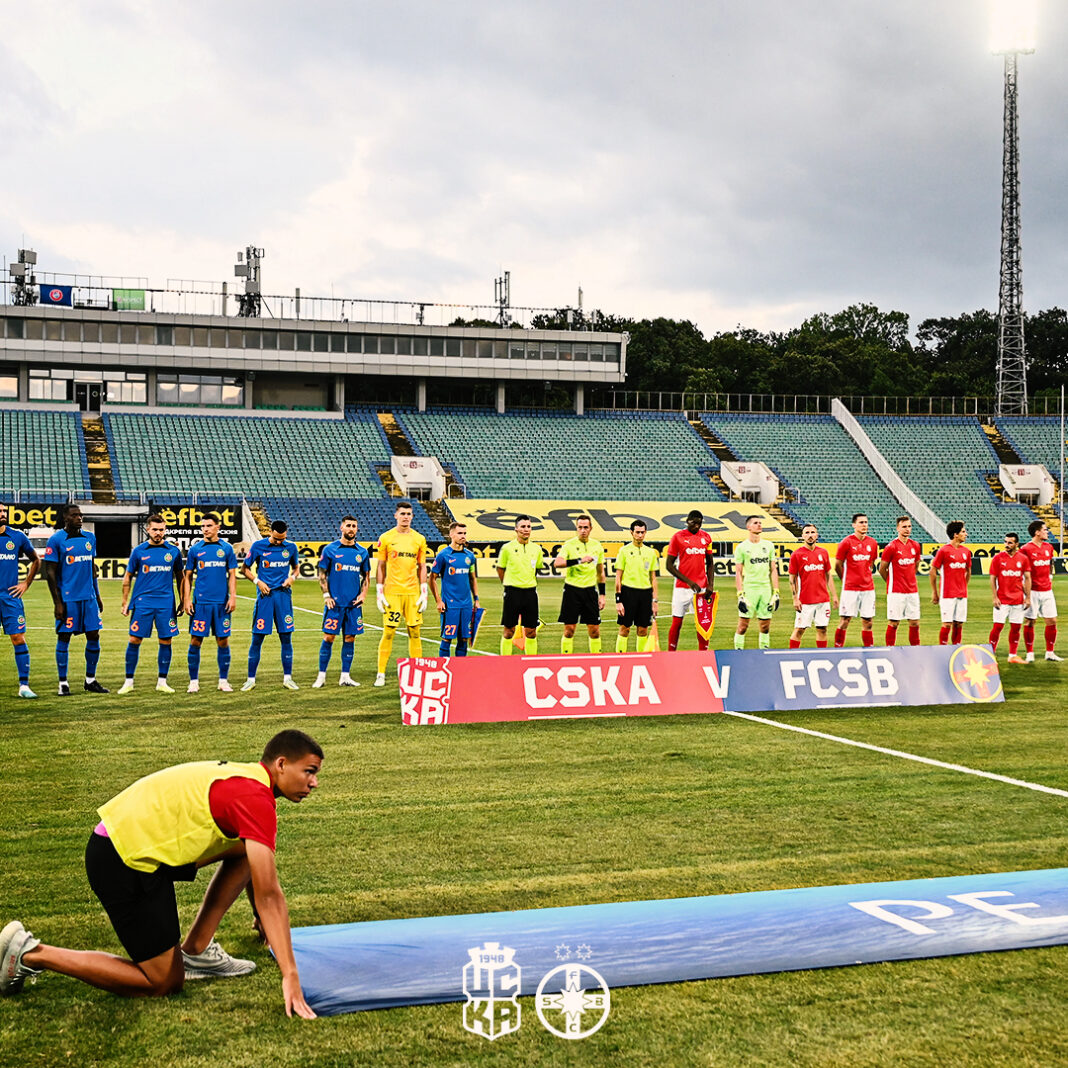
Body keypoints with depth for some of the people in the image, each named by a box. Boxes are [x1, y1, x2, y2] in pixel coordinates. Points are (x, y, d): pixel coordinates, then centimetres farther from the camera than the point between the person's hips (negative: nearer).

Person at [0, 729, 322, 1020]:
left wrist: (264, 920, 39)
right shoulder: (256, 799, -17)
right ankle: (32, 954, 2)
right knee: (164, 983, 1)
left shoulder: (243, 780, 12)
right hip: (125, 862, -10)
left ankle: (195, 951, 15)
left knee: (245, 850, 13)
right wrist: (290, 976, -21)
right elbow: (269, 894, -21)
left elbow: (255, 868, 30)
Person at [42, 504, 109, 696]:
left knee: (94, 636, 5)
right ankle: (63, 683, 8)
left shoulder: (90, 538, 10)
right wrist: (57, 603, -11)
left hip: (88, 597, 5)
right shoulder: (56, 540, -6)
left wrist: (97, 596, 17)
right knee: (64, 638, 0)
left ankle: (90, 680, 17)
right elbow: (50, 573, -7)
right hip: (67, 598, -5)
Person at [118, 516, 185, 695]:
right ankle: (129, 681, 9)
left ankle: (162, 681, 13)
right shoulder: (139, 551, 3)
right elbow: (128, 577, 9)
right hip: (142, 602, -1)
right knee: (134, 640, -2)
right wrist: (125, 602, 4)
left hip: (166, 604, 1)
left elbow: (180, 577, 15)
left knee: (166, 641, 2)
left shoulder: (173, 551, 6)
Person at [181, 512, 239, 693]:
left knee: (223, 641, 4)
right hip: (200, 602, 0)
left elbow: (232, 575, 6)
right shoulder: (195, 549, 5)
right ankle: (194, 681, 8)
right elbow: (187, 576, 8)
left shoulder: (227, 548, 5)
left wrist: (233, 597, -3)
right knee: (195, 641, -1)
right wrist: (186, 600, 0)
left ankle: (223, 681, 13)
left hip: (222, 603, 0)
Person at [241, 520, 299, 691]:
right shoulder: (258, 546, -1)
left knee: (286, 637, 2)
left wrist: (292, 577, -1)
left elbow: (295, 567, 21)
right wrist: (258, 581, -8)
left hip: (283, 595, 2)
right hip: (265, 595, -2)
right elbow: (245, 569, 7)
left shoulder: (291, 547, 6)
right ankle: (251, 679, 7)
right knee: (257, 638, -1)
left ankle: (287, 678, 12)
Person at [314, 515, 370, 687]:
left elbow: (366, 576, 16)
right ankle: (321, 676, 3)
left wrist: (363, 594, 2)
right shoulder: (330, 549, 0)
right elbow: (322, 574, 3)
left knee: (350, 638, 5)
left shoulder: (362, 552, 9)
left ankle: (345, 676, 12)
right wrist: (326, 596, -6)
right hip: (335, 602, -3)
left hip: (354, 603, 3)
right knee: (329, 637, -4)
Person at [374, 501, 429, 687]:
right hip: (391, 592, -2)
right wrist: (379, 592, -2)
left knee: (414, 632, 3)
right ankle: (381, 674, 5)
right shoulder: (386, 538, 2)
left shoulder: (419, 539, 8)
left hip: (413, 593, 2)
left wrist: (424, 593, 4)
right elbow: (381, 566, 4)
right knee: (388, 632, -3)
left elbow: (422, 567, 11)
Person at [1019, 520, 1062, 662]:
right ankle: (1030, 654, 7)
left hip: (1047, 590, 6)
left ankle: (1050, 653, 16)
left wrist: (1050, 576, 15)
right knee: (1029, 622, -1)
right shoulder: (1025, 549, -11)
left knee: (1052, 621, 5)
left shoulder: (1048, 547, 9)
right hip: (1032, 591, -6)